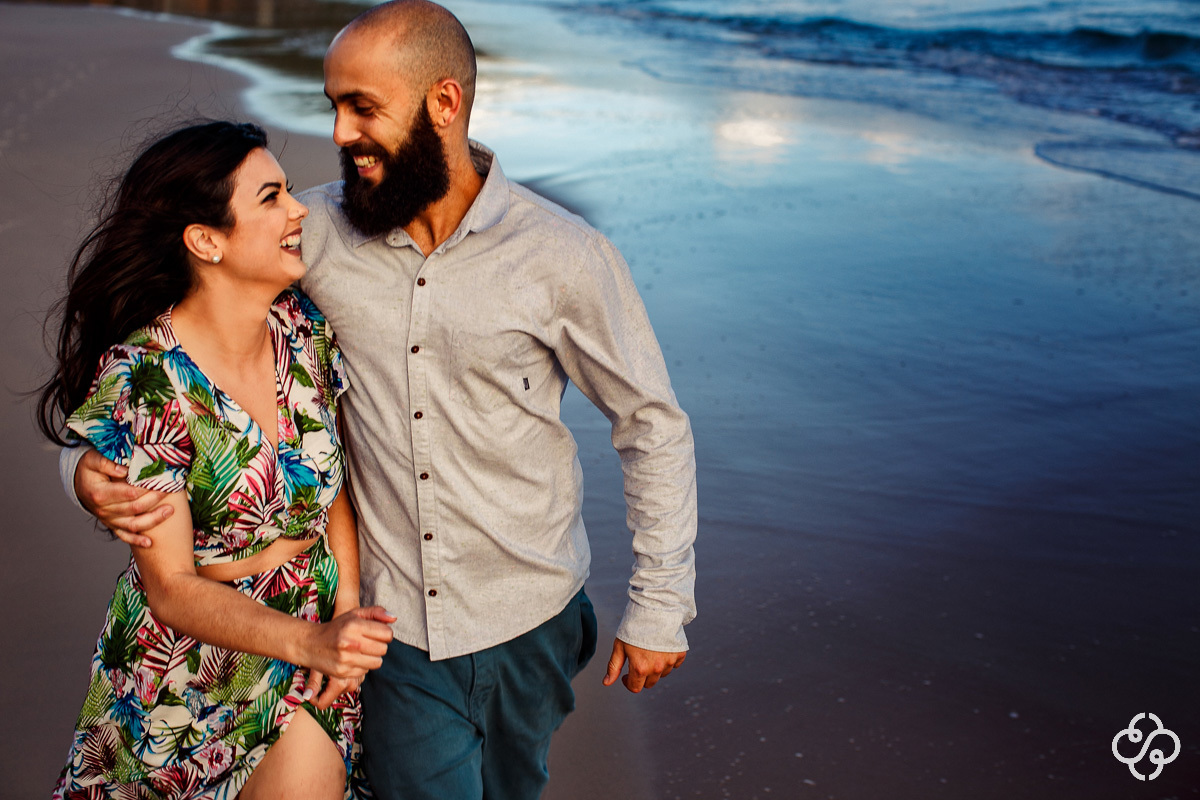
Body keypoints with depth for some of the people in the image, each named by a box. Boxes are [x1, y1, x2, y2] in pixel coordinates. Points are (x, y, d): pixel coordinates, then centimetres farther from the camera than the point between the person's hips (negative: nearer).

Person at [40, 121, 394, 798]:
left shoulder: (307, 329, -7)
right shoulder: (143, 384, -21)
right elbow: (173, 589, -18)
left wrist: (347, 608, -9)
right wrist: (315, 642, -29)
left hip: (316, 628, 3)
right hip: (195, 664, -3)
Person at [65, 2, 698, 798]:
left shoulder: (564, 256, -13)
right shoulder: (316, 232, -8)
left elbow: (655, 426, -5)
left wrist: (660, 607, -2)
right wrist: (89, 461, -16)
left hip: (529, 626, 0)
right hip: (393, 623, 1)